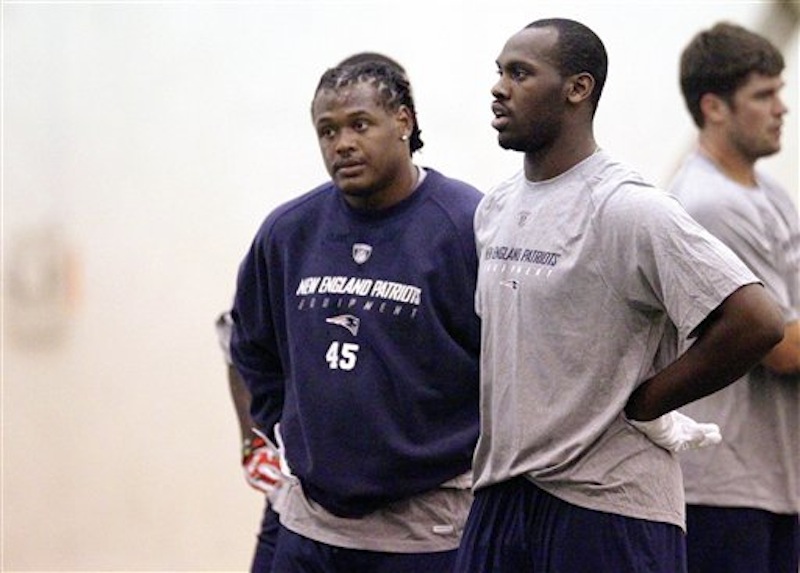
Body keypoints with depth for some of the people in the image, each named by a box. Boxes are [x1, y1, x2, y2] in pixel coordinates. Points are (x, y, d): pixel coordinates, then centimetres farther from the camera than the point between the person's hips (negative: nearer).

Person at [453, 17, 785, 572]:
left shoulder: (627, 209, -13)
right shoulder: (494, 209, 12)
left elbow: (755, 322, -20)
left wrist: (643, 405, -12)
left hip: (610, 507, -7)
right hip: (499, 495, 7)